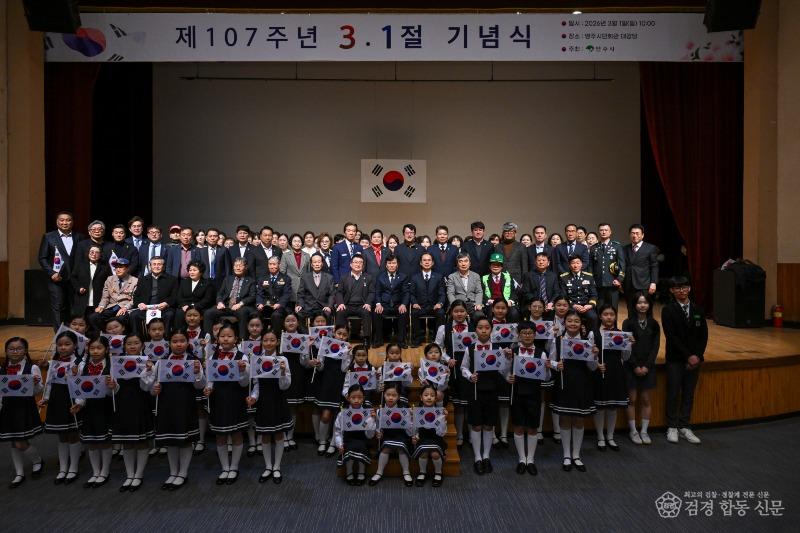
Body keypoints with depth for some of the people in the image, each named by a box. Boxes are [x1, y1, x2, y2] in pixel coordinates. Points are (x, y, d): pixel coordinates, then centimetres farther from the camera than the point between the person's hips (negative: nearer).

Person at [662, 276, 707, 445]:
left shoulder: (698, 309, 7)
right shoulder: (668, 310, -5)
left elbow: (703, 334, 6)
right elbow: (671, 336, -12)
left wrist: (697, 356, -6)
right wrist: (688, 356, -14)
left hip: (695, 359, 4)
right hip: (675, 359, -4)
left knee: (689, 394, 8)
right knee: (673, 393, 1)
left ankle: (684, 427, 18)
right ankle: (672, 427, 12)